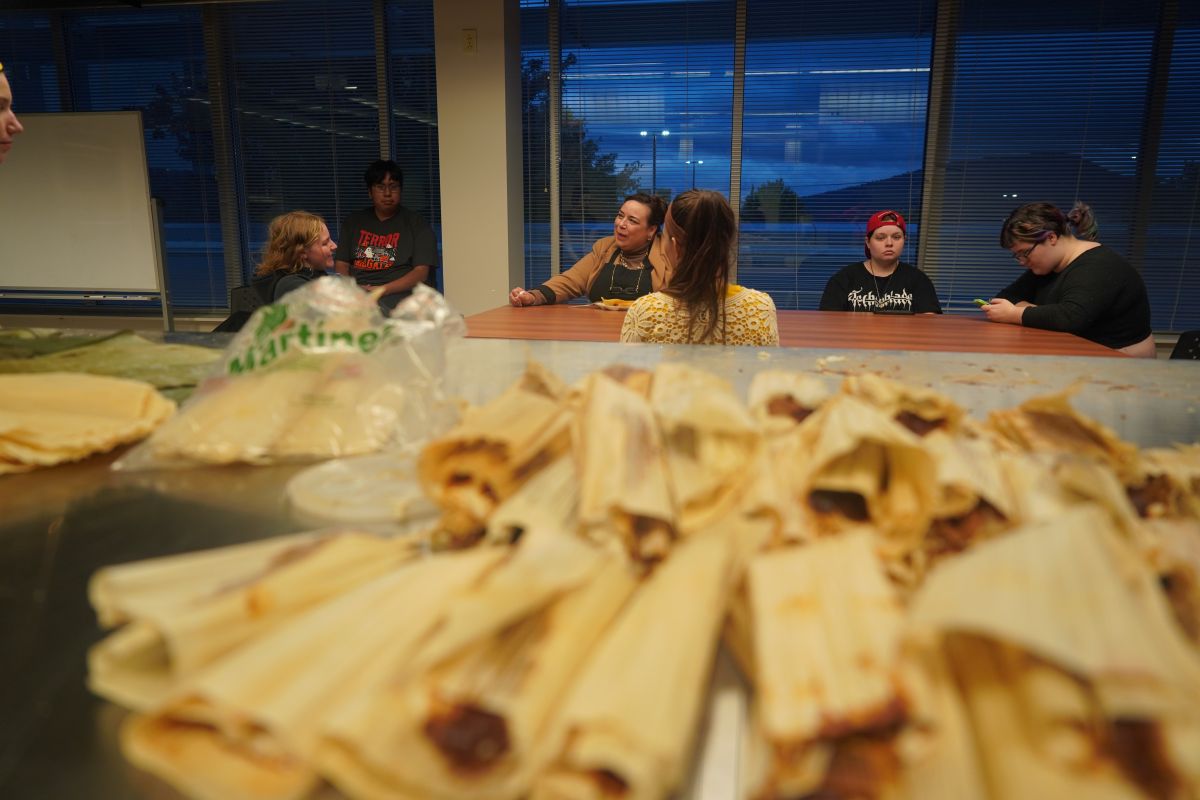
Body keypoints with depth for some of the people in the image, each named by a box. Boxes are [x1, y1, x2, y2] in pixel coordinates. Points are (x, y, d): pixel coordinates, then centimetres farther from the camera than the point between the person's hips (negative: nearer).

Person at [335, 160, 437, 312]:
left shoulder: (417, 225, 10)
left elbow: (421, 272, -1)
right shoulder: (353, 222, 22)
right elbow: (341, 265, 16)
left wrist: (381, 290, -14)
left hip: (396, 294, -3)